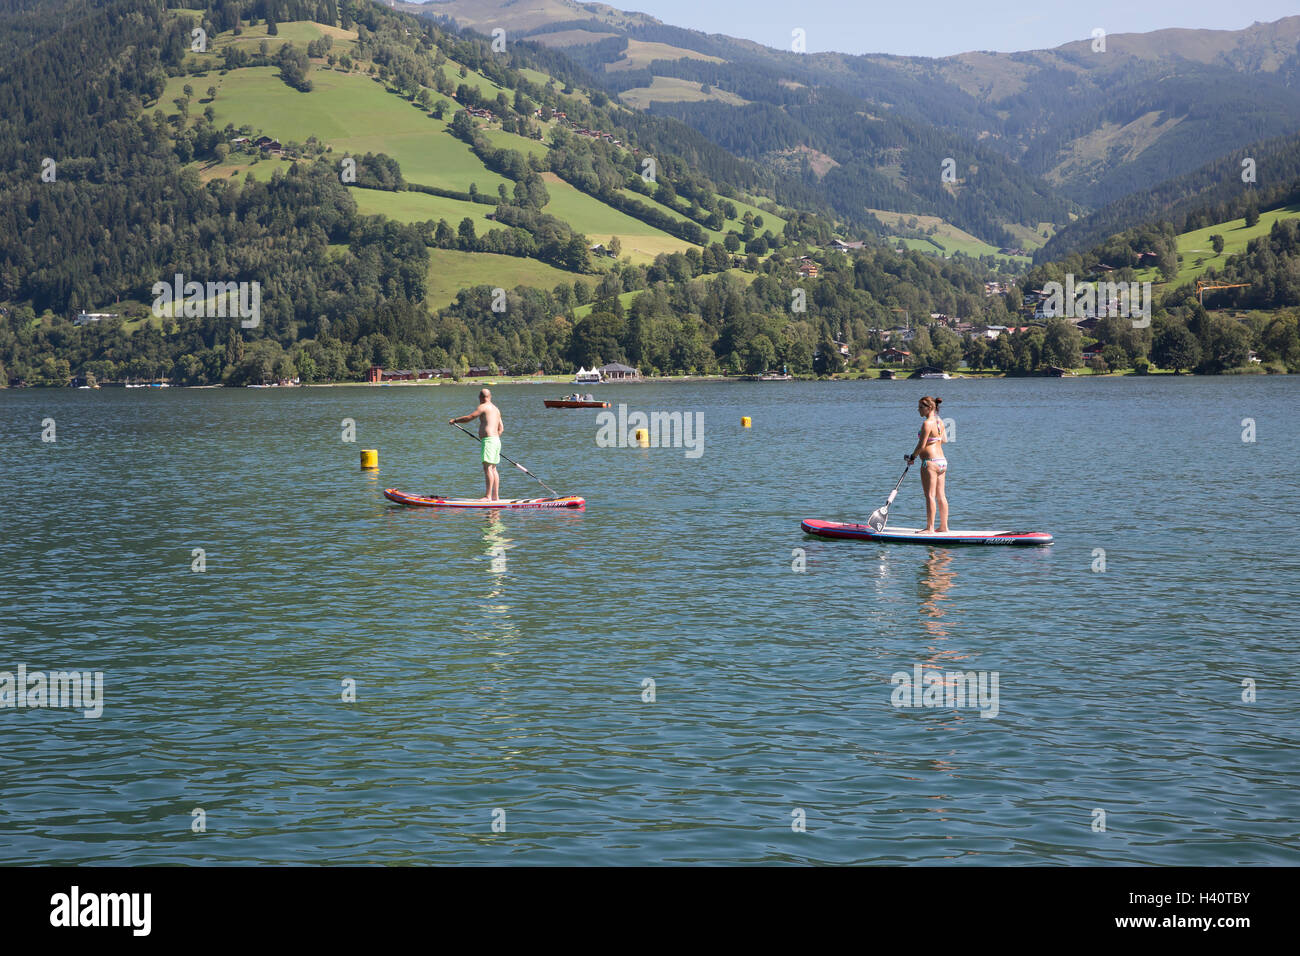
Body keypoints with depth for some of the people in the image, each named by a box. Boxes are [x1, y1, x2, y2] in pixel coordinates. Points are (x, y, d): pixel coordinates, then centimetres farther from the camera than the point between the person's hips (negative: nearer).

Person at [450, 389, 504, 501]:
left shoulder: (483, 407, -6)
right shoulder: (496, 409, 20)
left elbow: (469, 417, -6)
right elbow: (501, 428, 23)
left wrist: (454, 420, 7)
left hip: (488, 440, -9)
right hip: (496, 440, 10)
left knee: (487, 467, -13)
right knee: (493, 468, 11)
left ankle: (488, 496, -19)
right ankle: (496, 496, 11)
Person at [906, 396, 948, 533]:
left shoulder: (927, 423, -16)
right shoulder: (939, 421, 10)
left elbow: (921, 445, -15)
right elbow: (944, 440, 22)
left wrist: (912, 457, -2)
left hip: (930, 462, -9)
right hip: (942, 461, 9)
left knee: (930, 496, -5)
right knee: (941, 496, 11)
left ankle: (930, 527, -3)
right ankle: (944, 526, 14)